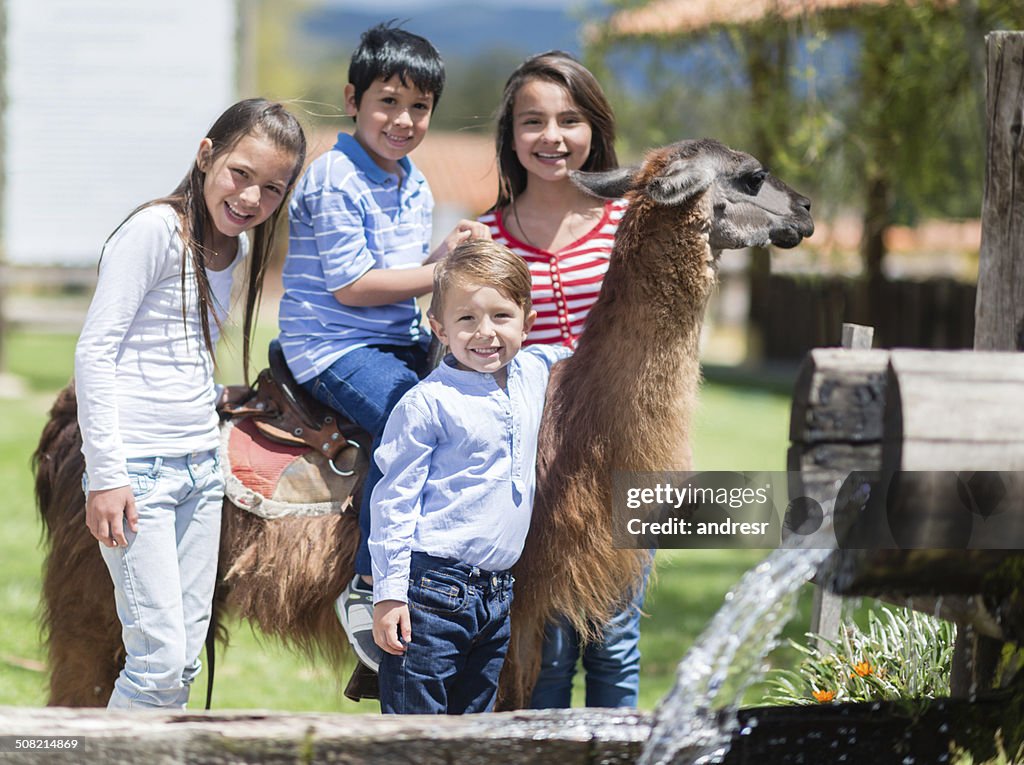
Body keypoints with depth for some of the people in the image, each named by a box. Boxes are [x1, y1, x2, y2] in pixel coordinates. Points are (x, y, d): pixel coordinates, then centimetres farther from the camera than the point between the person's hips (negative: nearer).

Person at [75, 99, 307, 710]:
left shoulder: (238, 246, 11)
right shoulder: (155, 230, -12)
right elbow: (94, 351, -13)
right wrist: (106, 475, -16)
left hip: (201, 468, 8)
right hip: (139, 469, -8)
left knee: (187, 658, 8)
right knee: (159, 657, -10)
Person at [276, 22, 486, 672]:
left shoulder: (415, 185, 14)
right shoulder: (335, 180, -12)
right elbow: (352, 286, -16)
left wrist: (445, 252, 0)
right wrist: (444, 272, -14)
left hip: (401, 340, 9)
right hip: (332, 345, -9)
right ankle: (367, 587, -22)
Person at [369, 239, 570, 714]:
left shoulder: (534, 374, 8)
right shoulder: (428, 403, -10)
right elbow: (394, 500, -10)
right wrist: (389, 595, -13)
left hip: (498, 594, 7)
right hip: (433, 587, -6)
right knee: (414, 720, -6)